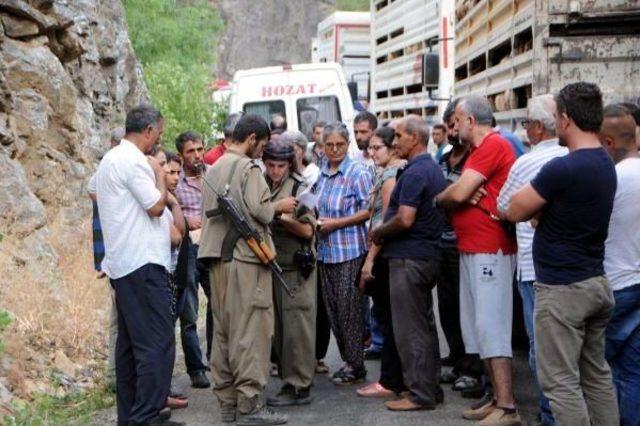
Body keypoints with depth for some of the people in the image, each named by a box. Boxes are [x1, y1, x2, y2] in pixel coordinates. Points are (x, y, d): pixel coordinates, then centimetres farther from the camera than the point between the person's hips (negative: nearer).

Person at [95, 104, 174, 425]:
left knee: (130, 341, 12)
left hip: (121, 263, 10)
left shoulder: (110, 159, 17)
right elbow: (155, 206, -14)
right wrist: (160, 174, 0)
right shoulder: (134, 160, -13)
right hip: (142, 263, -10)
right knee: (157, 341, -10)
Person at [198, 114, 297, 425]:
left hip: (218, 257, 8)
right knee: (251, 330, -5)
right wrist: (279, 206, 3)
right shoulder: (248, 168, -9)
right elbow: (259, 210, -17)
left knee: (223, 330, 10)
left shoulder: (214, 169, 15)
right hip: (246, 257, -8)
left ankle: (227, 401, 15)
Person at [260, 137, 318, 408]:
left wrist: (282, 218, -19)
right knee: (278, 327, 9)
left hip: (296, 267, -6)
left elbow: (307, 230, -8)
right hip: (271, 265, 6)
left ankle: (298, 387, -1)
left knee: (296, 327, -4)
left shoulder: (299, 188, -4)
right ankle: (288, 378, 19)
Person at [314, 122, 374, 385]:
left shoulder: (358, 173, -7)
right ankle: (348, 360, 19)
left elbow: (370, 210, -12)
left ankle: (355, 366, 6)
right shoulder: (320, 174, 12)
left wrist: (336, 223, -14)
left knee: (348, 308, -4)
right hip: (325, 251, 7)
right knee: (332, 308, 9)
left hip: (349, 251, -7)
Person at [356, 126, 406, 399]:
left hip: (384, 254, -9)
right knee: (391, 317, 13)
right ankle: (401, 378, 19)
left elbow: (386, 223, -18)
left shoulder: (389, 176, -13)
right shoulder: (400, 171, 14)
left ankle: (389, 382, 1)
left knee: (387, 318, -4)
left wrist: (369, 260, -17)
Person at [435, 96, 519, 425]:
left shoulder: (494, 145, -13)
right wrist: (461, 196, -7)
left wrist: (439, 199, 2)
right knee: (477, 328, 12)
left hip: (490, 251, -10)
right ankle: (497, 399, 19)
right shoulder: (479, 150, 20)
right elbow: (462, 194, 15)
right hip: (471, 249, 10)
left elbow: (457, 193, -17)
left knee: (491, 327, -10)